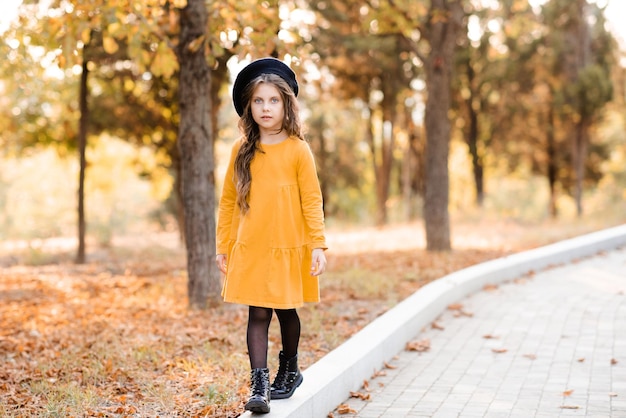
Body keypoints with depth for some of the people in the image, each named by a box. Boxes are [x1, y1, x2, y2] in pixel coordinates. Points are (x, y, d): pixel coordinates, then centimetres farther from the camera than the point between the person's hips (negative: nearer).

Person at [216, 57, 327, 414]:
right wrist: (223, 245, 10)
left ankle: (289, 372, 31)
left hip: (288, 249, -2)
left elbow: (312, 200, -5)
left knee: (286, 311, 11)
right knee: (258, 314, -3)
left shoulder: (298, 150, -4)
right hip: (249, 250, 2)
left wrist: (318, 245, -11)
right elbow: (228, 201, 10)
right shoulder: (242, 151, 5)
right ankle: (259, 385, -2)